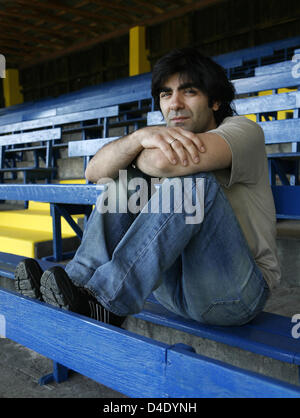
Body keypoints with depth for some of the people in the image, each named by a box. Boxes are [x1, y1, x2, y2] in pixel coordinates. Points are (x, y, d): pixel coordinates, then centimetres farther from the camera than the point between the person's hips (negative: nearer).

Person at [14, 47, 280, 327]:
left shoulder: (243, 130, -5)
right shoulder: (166, 139, 13)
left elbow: (165, 162, -28)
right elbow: (94, 173, -5)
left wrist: (136, 154, -5)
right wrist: (140, 136, -22)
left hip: (234, 293, -5)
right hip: (177, 286, 5)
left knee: (194, 180, -29)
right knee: (127, 175, -4)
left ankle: (107, 299, -26)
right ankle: (80, 281, -14)